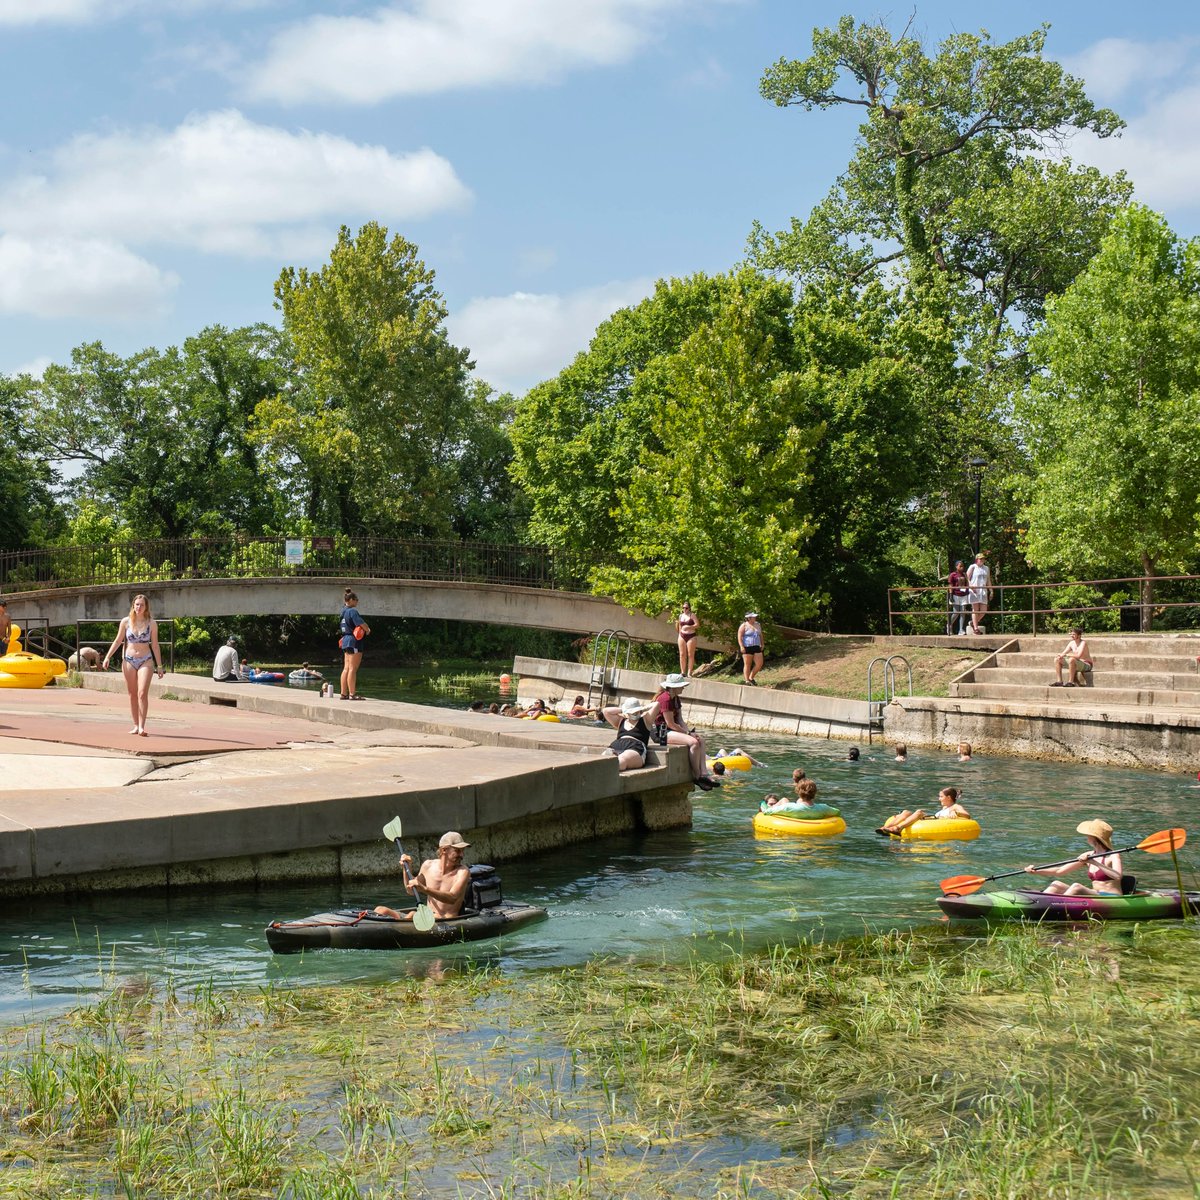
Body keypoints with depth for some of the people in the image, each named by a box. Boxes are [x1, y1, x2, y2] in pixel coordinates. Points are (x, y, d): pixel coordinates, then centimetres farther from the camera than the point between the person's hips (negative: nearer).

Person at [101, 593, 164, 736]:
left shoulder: (152, 623, -1)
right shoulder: (126, 621, 2)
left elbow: (155, 645, 4)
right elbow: (117, 641, 9)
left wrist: (159, 666, 5)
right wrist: (107, 657, 2)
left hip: (146, 661, -2)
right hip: (129, 660, 2)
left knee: (142, 693, -14)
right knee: (132, 694, 6)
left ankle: (142, 727, -16)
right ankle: (136, 725, 14)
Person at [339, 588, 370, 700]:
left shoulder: (344, 611, 15)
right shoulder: (352, 611, -14)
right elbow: (361, 624, -22)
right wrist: (368, 630, 0)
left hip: (345, 640, 9)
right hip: (354, 641, -9)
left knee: (346, 668, 11)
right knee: (353, 668, -9)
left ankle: (343, 693, 12)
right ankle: (352, 694, -10)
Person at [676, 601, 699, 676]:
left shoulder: (692, 615, -2)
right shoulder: (681, 616, 12)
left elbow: (697, 625, -13)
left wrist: (689, 627, -22)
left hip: (691, 636, -4)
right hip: (682, 636, 4)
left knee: (690, 655, -3)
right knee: (682, 655, 2)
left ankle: (689, 673, -2)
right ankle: (682, 672, 6)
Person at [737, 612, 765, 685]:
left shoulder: (757, 625, 11)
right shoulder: (744, 626, -7)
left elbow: (760, 635, 23)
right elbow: (739, 636, -12)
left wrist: (762, 644, 17)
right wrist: (741, 646, -20)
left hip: (756, 648, 6)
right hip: (747, 648, -6)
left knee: (759, 664, -1)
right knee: (747, 665, -1)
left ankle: (751, 678, 17)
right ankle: (747, 681, 5)